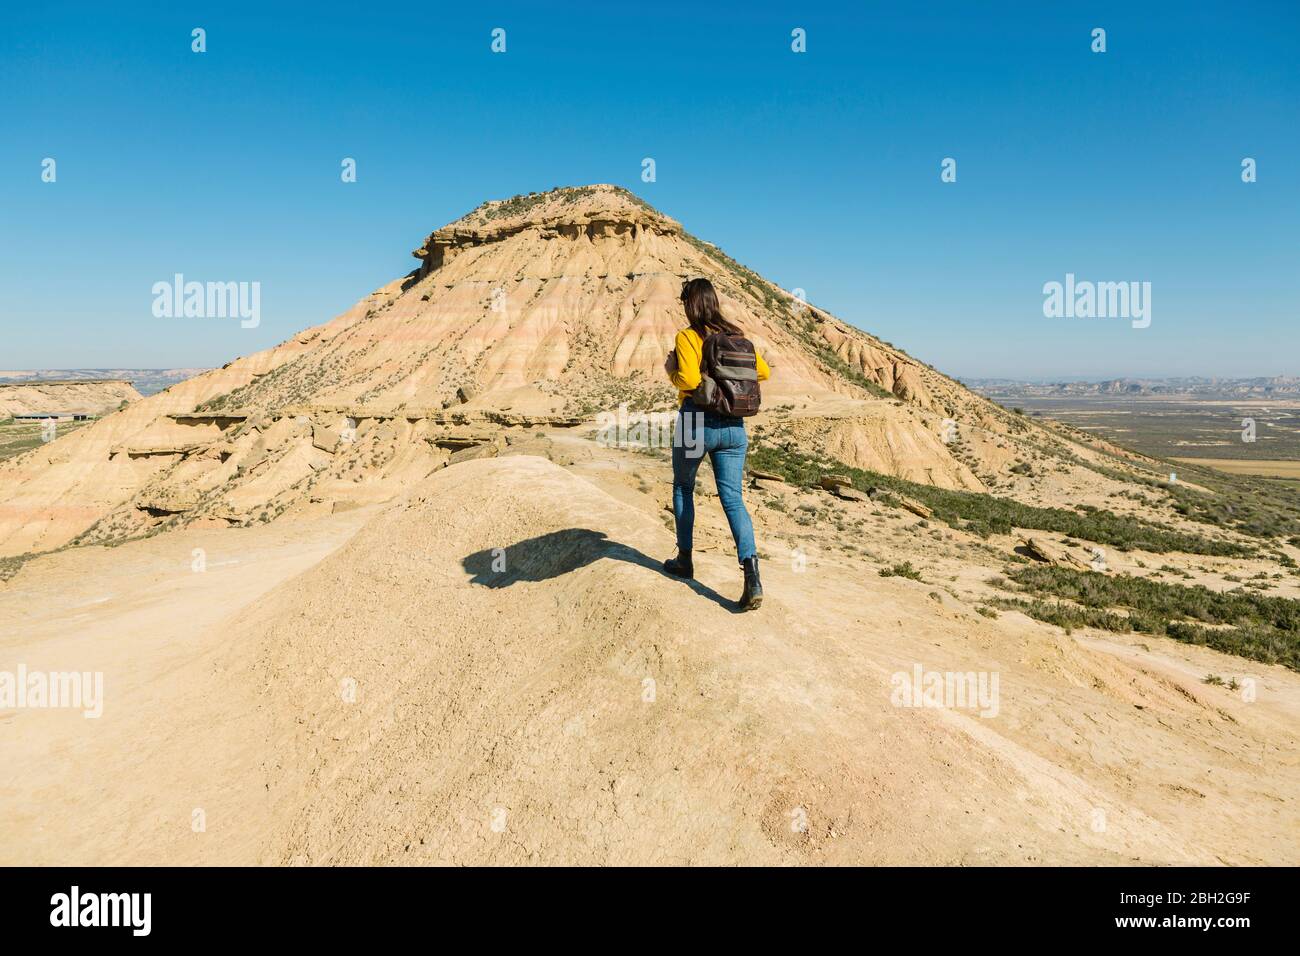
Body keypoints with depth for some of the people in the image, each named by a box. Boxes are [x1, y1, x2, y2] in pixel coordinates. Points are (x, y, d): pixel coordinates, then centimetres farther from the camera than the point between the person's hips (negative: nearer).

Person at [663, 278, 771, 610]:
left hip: (696, 421, -4)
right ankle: (752, 578, -13)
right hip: (733, 424, 5)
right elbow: (763, 372, 11)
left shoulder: (687, 337, -9)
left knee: (682, 488, 19)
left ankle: (684, 559, 30)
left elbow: (689, 380, -22)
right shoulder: (736, 335, 9)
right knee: (733, 499, 2)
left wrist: (671, 371, -2)